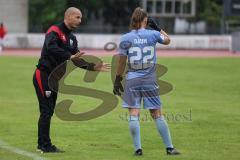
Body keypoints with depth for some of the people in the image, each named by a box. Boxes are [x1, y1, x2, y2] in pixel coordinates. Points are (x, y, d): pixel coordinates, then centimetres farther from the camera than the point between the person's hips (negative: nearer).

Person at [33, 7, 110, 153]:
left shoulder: (72, 38, 14)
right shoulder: (55, 31, -14)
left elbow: (77, 60, 14)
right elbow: (51, 47, -34)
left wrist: (93, 67, 2)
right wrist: (70, 56, -38)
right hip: (43, 75, -9)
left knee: (49, 111, 11)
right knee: (46, 111, -9)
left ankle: (43, 144, 17)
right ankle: (45, 145, -6)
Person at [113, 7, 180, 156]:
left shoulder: (125, 39, -3)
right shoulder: (153, 34, -2)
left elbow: (121, 62, 2)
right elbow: (167, 40, 19)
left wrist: (118, 80, 12)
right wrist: (157, 27, 24)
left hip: (132, 81, -1)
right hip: (150, 81, 1)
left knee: (134, 114, -1)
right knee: (158, 115, 7)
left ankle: (138, 148, -7)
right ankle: (169, 148, 11)